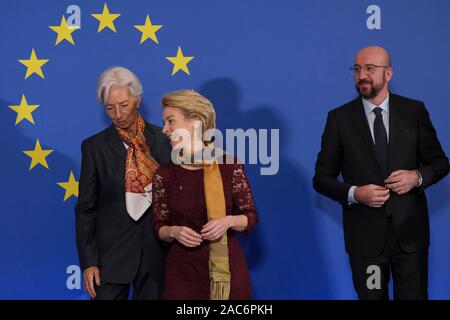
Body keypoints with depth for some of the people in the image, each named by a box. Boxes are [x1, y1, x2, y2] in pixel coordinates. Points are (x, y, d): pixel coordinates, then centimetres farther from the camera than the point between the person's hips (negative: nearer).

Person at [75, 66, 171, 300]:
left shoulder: (163, 139, 2)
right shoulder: (95, 147, -1)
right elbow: (86, 208, 0)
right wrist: (88, 262, -6)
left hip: (157, 251, 1)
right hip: (112, 252, -1)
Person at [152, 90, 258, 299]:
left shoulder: (230, 165, -5)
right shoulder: (165, 174, 0)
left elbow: (250, 217, 1)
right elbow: (159, 227, 5)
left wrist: (229, 221, -18)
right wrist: (174, 232, -15)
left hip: (228, 269, -1)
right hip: (182, 272, 1)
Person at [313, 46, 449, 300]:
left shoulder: (414, 111, 2)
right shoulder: (340, 118, -1)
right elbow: (322, 178, 2)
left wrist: (417, 176, -13)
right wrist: (354, 194, -16)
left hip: (409, 232, 1)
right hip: (365, 236, 0)